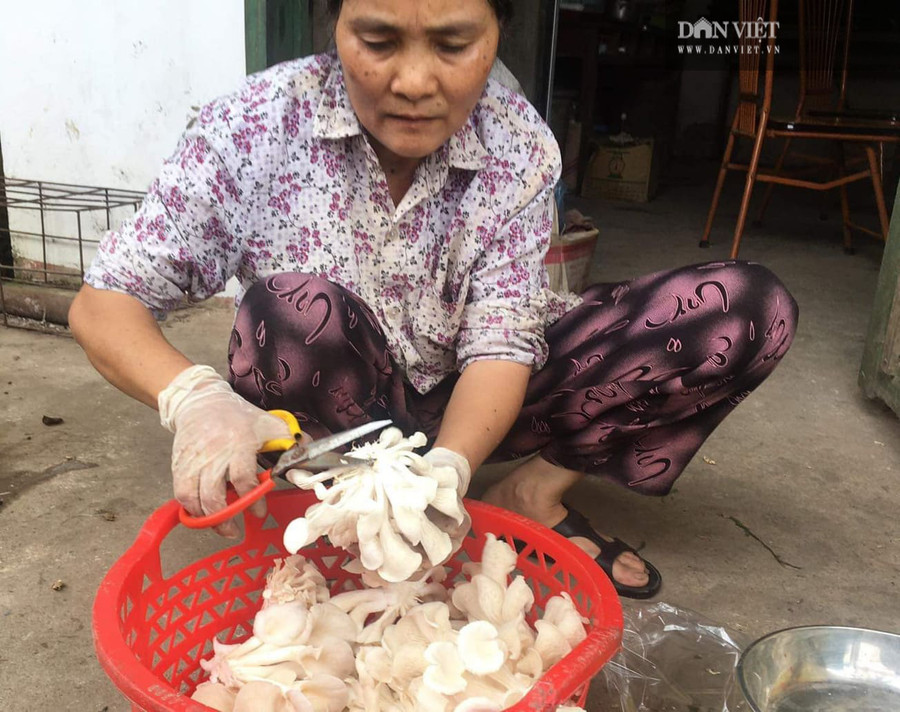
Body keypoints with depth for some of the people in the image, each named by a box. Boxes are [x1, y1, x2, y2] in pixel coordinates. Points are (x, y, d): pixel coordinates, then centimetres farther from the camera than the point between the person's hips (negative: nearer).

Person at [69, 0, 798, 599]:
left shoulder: (520, 147, -14)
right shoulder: (256, 128, -19)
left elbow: (500, 340, -17)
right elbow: (101, 304, -17)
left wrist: (446, 468, -37)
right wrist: (196, 399, -38)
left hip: (466, 409, 2)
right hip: (328, 412, -1)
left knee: (750, 309, -11)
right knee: (292, 310, -38)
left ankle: (532, 491, -7)